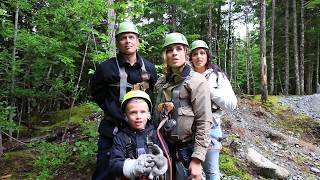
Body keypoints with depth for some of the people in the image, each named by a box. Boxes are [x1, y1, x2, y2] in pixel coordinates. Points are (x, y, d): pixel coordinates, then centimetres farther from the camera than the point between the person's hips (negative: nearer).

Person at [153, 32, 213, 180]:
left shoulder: (197, 82, -11)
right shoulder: (161, 82, 6)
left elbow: (204, 123, -15)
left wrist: (197, 159, -18)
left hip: (187, 149, -5)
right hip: (164, 148, 5)